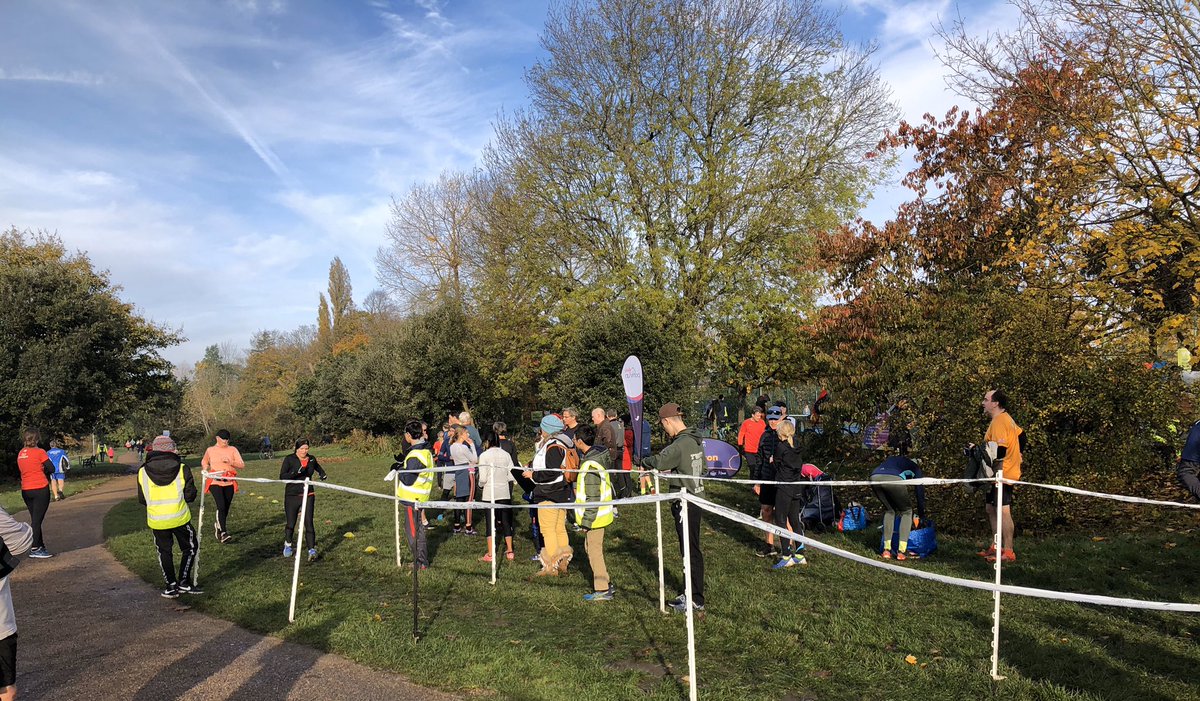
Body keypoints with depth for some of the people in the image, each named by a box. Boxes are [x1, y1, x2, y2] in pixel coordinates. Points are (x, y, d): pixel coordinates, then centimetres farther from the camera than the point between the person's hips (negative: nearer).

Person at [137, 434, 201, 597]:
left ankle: (171, 587, 17)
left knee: (164, 552, 16)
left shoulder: (143, 472, -3)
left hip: (156, 520, 2)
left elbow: (142, 500, 4)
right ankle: (184, 582, 14)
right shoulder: (182, 469, -8)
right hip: (180, 518, -2)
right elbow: (190, 495, -4)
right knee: (189, 548, 16)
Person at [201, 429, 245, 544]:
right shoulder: (210, 450, 6)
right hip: (215, 482, -2)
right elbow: (204, 462, 25)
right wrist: (206, 471, 7)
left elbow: (242, 465, -1)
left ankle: (218, 524, 36)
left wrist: (230, 462, -17)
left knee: (226, 508, 7)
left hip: (229, 482, 2)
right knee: (221, 506, -17)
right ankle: (223, 533, -15)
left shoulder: (232, 449, 5)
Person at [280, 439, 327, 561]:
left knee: (309, 523, -7)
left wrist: (322, 474, 9)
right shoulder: (289, 459, -8)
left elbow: (318, 468, 27)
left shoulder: (311, 459, 4)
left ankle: (312, 550, -8)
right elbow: (282, 476, -16)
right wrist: (296, 472, -29)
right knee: (291, 523, 10)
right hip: (292, 496, -1)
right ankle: (288, 545, 35)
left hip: (308, 495, 1)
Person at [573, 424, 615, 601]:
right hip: (602, 511, 10)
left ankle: (602, 590, 11)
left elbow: (592, 497, -23)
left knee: (594, 550, 2)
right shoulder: (599, 454, 4)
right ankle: (605, 582, 30)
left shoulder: (590, 465, -25)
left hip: (594, 514, -10)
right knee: (591, 547, 21)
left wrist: (587, 520, -18)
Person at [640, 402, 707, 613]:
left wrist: (643, 461, -12)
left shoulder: (680, 444, -21)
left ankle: (697, 600, 8)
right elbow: (703, 466, 19)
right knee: (689, 548, 17)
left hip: (685, 502, -9)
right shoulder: (696, 440, 8)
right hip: (695, 497, 9)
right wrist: (674, 469, 17)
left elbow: (659, 461, -33)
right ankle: (692, 593, 28)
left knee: (691, 550, -1)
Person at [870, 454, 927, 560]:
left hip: (875, 478, 4)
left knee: (889, 510, 27)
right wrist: (921, 515, 44)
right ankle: (901, 552, 13)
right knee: (906, 511, 20)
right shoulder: (915, 468, 32)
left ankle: (886, 550, 21)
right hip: (894, 480, -4)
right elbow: (920, 492, 30)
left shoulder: (893, 459, 42)